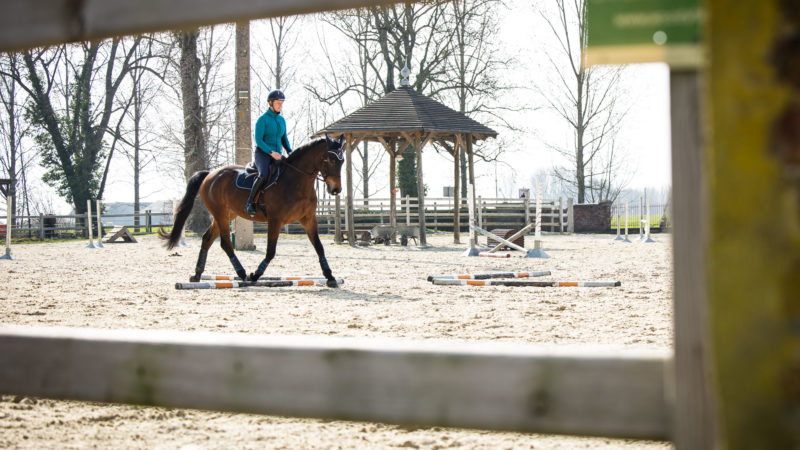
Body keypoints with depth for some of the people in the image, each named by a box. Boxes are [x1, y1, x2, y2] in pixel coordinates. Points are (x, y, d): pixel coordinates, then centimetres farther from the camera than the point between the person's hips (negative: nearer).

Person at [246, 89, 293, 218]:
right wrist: (271, 152, -24)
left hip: (277, 155, 7)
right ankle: (249, 202, -25)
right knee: (264, 174, -36)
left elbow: (284, 138, 21)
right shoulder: (263, 119, -7)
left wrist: (289, 151, 3)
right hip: (261, 153, -7)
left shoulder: (281, 120, 13)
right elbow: (258, 140, -13)